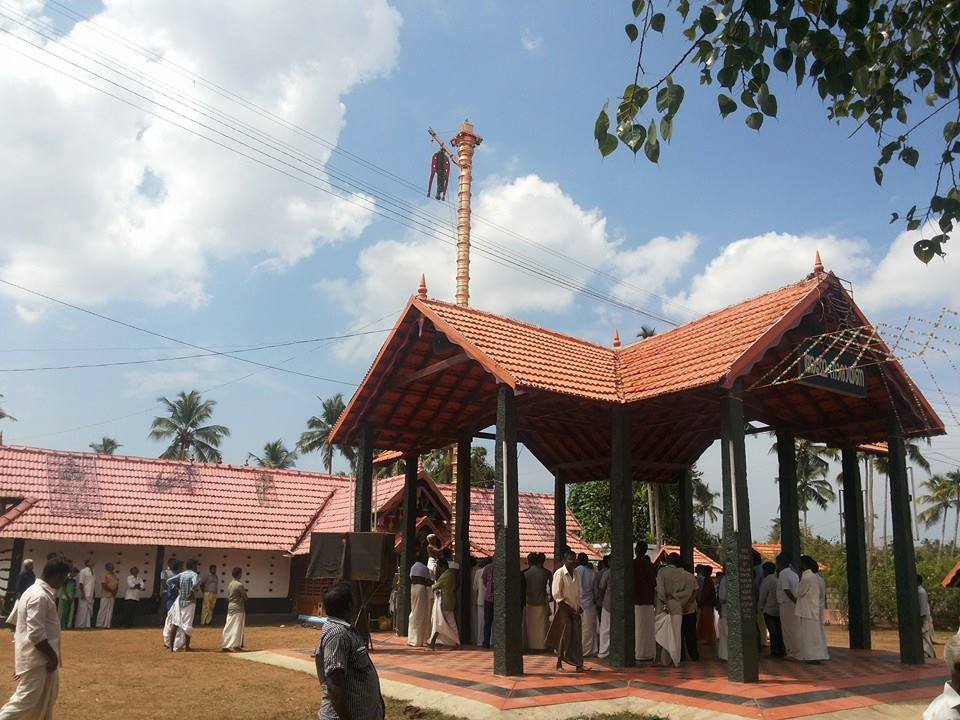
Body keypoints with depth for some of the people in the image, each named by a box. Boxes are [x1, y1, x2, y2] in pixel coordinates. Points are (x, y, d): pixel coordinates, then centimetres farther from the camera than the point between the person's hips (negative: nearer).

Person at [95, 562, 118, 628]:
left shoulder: (115, 575, 13)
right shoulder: (106, 575, -6)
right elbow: (104, 585, -14)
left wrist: (115, 592, 2)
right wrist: (112, 590, -14)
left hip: (112, 596, 7)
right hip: (106, 595, -7)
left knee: (110, 611, 4)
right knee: (103, 610, -5)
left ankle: (107, 625, 4)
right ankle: (100, 625, -2)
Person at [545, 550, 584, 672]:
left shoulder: (575, 574, 11)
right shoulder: (559, 573, -9)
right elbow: (556, 595, -13)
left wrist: (578, 608, 7)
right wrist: (568, 608, -14)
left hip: (574, 610, 6)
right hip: (563, 609, -6)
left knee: (577, 637, 3)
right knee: (564, 636, -2)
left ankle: (578, 664, 6)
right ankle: (559, 663, 10)